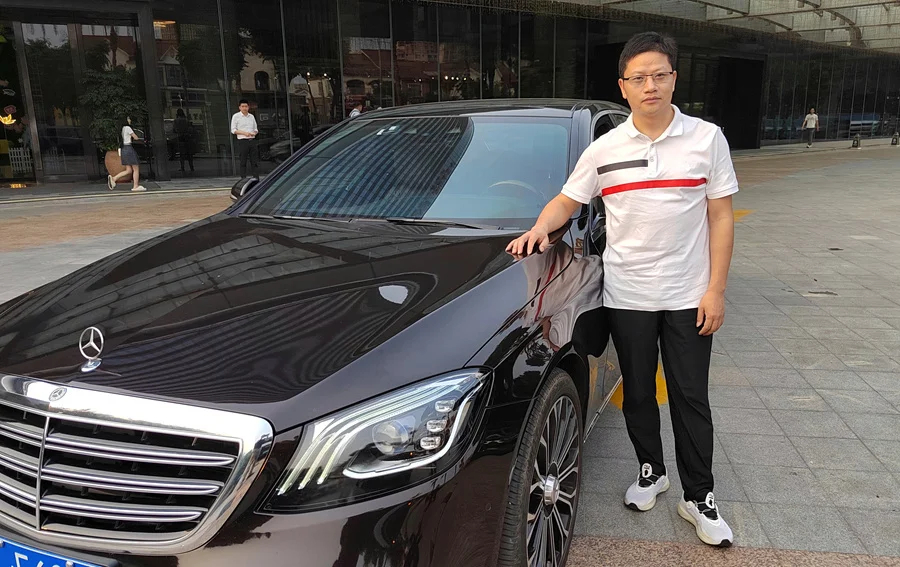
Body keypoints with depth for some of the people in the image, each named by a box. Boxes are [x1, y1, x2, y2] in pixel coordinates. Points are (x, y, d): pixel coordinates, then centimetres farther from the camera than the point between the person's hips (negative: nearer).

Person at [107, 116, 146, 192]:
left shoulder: (123, 128, 16)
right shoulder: (128, 128, -10)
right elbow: (135, 138, -7)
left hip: (124, 149, 9)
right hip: (129, 148, -9)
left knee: (129, 170, 7)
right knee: (136, 168, -1)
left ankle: (113, 178, -4)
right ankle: (136, 186, 0)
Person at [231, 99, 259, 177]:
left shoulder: (251, 116, 15)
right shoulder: (236, 116, 2)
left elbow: (255, 129, 20)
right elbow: (233, 130, -2)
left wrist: (254, 133, -4)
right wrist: (244, 133, -15)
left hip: (252, 141, 4)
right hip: (242, 141, -4)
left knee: (254, 161, 3)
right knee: (243, 162, -3)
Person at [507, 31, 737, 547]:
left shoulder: (706, 138, -2)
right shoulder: (605, 150, 0)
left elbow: (721, 217, -2)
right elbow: (568, 200, 9)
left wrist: (716, 290, -7)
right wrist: (541, 228, -14)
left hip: (688, 296, -1)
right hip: (626, 296, 1)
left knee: (691, 399, 8)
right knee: (638, 394, 15)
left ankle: (699, 497, 23)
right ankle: (651, 471, 37)